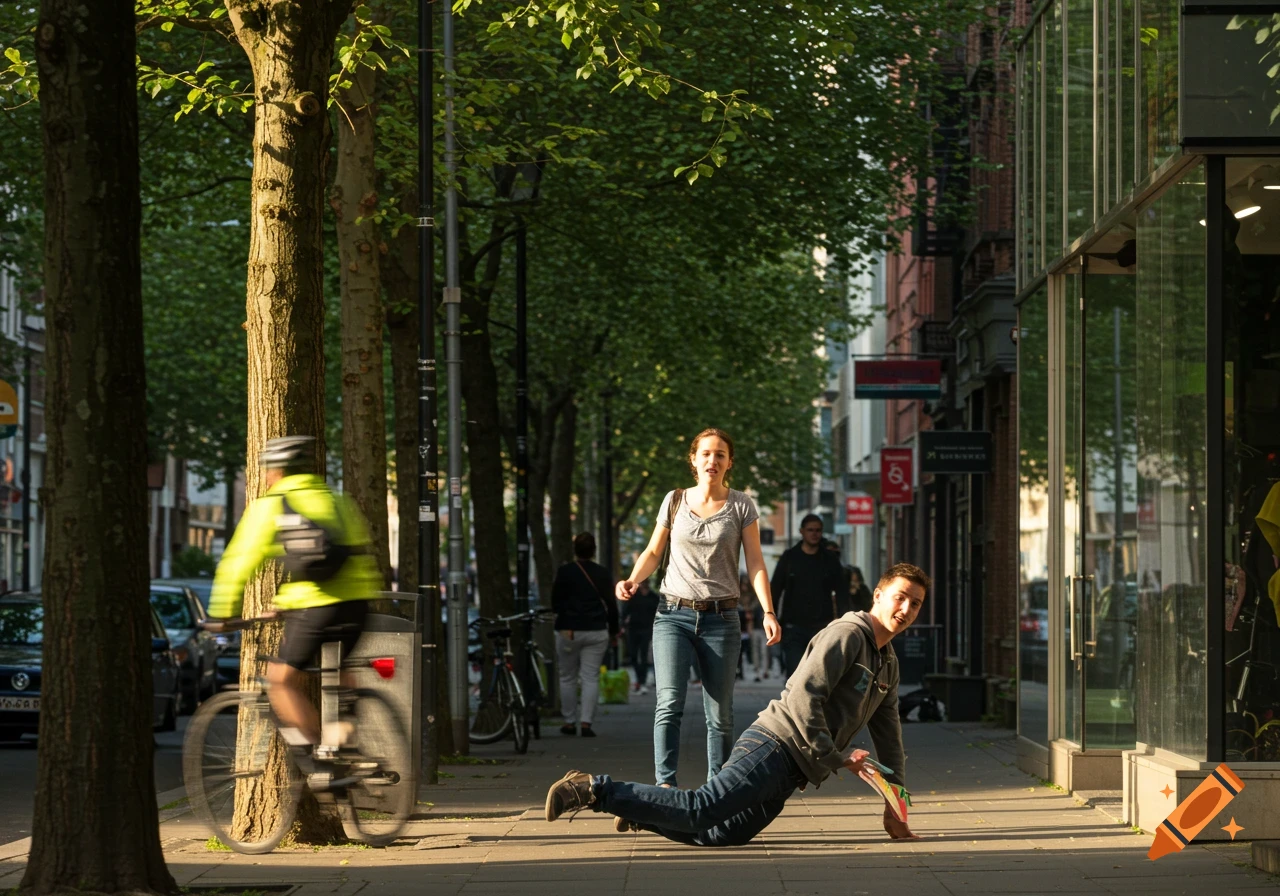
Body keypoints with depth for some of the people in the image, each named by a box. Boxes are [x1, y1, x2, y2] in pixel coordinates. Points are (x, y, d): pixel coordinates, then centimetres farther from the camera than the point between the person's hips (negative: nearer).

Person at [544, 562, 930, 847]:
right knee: (700, 810, -22)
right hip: (775, 746, -9)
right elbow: (803, 697, -17)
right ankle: (595, 790, -15)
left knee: (720, 835, -4)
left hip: (790, 772, 9)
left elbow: (888, 735, 28)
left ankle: (643, 811, 11)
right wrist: (833, 757, -12)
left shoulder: (888, 663, 23)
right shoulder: (847, 634, -6)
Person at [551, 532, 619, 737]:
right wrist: (614, 631, 18)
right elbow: (611, 605, 7)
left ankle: (569, 722, 12)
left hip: (568, 631, -1)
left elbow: (555, 603, -1)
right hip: (596, 631, 1)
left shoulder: (564, 572, -5)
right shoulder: (603, 574, 3)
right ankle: (586, 722, -9)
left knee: (567, 677, 10)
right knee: (591, 677, 1)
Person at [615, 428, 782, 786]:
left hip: (721, 618, 0)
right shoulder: (675, 501, 8)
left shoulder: (740, 506, 4)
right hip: (673, 615, 0)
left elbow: (755, 562, 0)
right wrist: (632, 580, -3)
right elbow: (653, 552, 16)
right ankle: (665, 784, -22)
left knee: (720, 714, 2)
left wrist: (768, 612, -11)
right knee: (670, 702, -16)